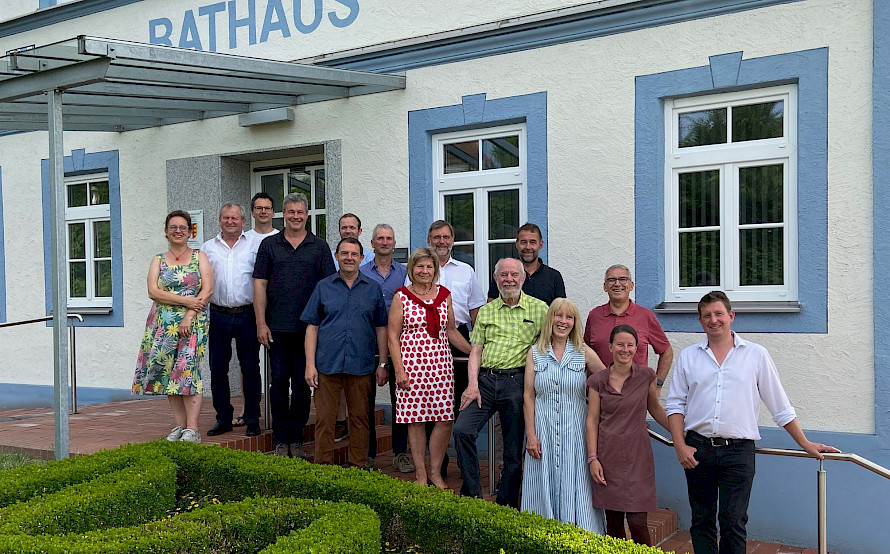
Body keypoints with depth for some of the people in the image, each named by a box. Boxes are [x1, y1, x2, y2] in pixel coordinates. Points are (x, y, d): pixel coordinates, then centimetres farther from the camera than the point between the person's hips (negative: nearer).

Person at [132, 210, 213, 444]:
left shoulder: (199, 257, 9)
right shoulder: (158, 260, 14)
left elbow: (208, 289, -3)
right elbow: (153, 292, -2)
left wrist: (190, 316, -13)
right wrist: (186, 301, -12)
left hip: (194, 322, -3)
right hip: (164, 324, 3)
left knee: (188, 370, -13)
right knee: (167, 372, 0)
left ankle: (192, 428, -12)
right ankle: (180, 425, 7)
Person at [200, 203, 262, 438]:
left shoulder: (254, 246, 7)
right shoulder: (208, 248, 13)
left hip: (247, 315, -2)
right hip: (219, 315, 2)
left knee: (250, 368, 2)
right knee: (218, 368, 4)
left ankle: (252, 419, 11)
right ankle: (223, 418, 15)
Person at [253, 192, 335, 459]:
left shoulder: (320, 247, 6)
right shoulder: (269, 245, 7)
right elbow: (260, 285, 4)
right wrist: (261, 323, -3)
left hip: (308, 328, 0)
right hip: (277, 327, 0)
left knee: (303, 384, 6)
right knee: (279, 382, 4)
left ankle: (296, 438, 16)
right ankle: (281, 440, 13)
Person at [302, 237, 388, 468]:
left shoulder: (373, 288, 9)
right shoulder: (323, 287, 7)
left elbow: (381, 328, 10)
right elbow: (312, 327, 6)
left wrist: (382, 364, 5)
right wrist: (310, 364, -2)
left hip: (361, 365, 1)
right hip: (327, 363, 0)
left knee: (359, 418, 7)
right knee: (325, 419, 2)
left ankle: (357, 466, 18)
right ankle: (323, 466, 13)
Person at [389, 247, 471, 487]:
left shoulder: (444, 295, 11)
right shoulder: (402, 297, 0)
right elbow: (393, 336, -1)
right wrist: (399, 370, -9)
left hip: (440, 363, 3)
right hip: (412, 363, -3)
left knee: (445, 419, 0)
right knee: (416, 419, 1)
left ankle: (435, 472, 15)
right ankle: (421, 474, 14)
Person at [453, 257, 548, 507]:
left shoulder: (539, 309, 5)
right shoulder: (486, 310, 14)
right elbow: (476, 350, 11)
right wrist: (473, 384, -3)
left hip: (517, 381, -2)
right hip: (485, 379, 3)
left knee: (514, 449, 3)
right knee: (462, 430, -14)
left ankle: (506, 504, 18)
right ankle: (472, 494, -1)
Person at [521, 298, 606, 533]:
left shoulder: (584, 352, 2)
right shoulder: (535, 353, 4)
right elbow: (529, 396, 2)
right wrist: (531, 434, -3)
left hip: (575, 430, -1)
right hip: (543, 430, 1)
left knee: (575, 490, -1)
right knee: (545, 488, 5)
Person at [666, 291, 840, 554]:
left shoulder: (756, 355, 5)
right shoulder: (688, 356, 8)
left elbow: (781, 406, 9)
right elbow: (675, 405, 8)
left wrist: (806, 444, 7)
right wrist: (680, 446, -3)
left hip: (738, 452, -2)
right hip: (698, 448, 2)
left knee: (733, 523, -2)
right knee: (701, 521, 8)